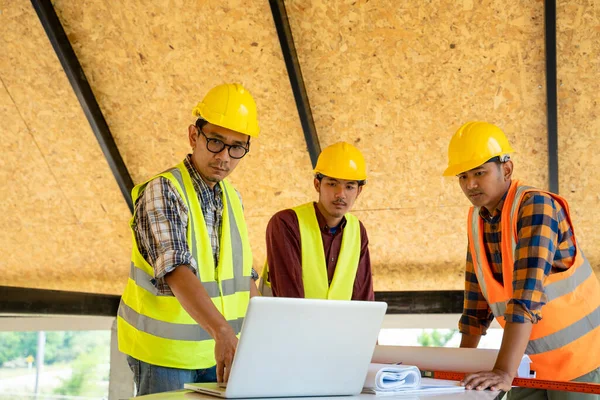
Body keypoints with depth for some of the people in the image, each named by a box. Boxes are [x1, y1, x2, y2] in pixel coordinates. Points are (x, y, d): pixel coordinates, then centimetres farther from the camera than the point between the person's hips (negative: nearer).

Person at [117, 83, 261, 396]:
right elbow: (176, 269, -31)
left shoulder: (232, 197, 7)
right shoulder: (162, 191, -16)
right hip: (166, 354, -6)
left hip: (220, 351, 6)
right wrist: (222, 331, -45)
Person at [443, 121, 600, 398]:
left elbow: (527, 295, -32)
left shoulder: (536, 206, -21)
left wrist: (504, 372, -38)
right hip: (531, 363, 6)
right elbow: (477, 300, 6)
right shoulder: (477, 218, 0)